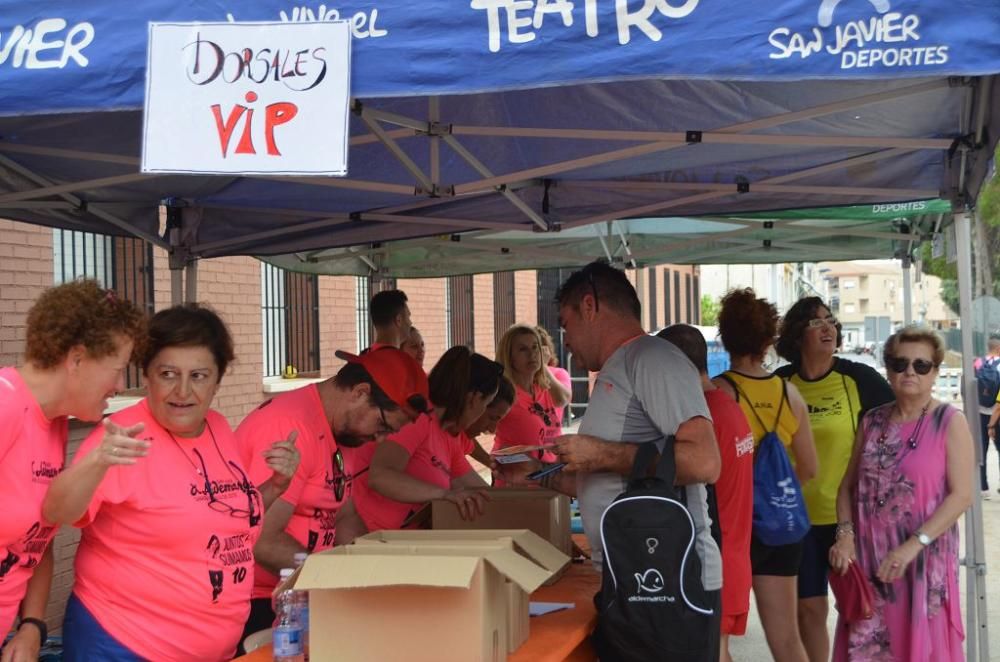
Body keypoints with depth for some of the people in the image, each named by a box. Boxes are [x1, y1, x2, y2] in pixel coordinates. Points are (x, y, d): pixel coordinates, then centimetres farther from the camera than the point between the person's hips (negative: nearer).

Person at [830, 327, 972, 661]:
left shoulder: (950, 422, -5)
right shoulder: (872, 422, 9)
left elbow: (962, 495, -11)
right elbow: (848, 486, 12)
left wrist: (913, 545, -19)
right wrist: (845, 535, -5)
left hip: (924, 559, -4)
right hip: (868, 558, 4)